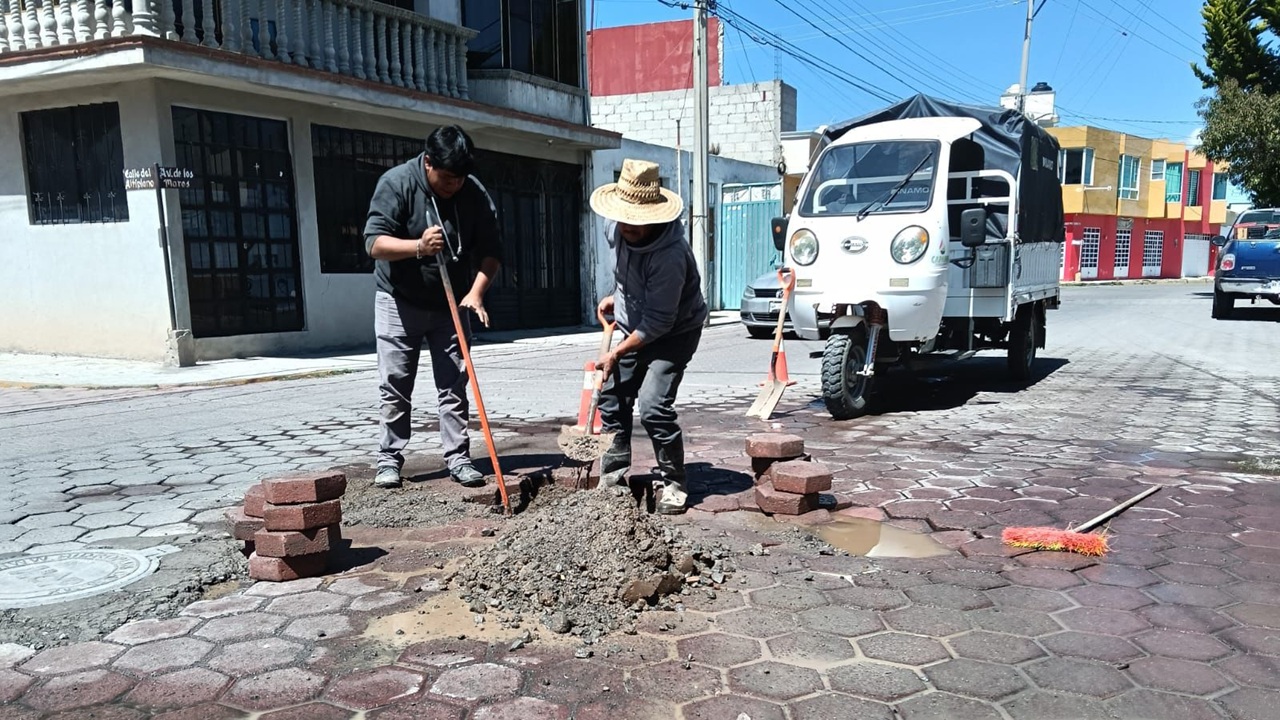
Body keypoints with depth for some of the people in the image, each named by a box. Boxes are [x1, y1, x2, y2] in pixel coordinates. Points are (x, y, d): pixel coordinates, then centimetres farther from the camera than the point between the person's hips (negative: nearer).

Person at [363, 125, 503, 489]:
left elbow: (491, 251, -6)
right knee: (395, 386, 1)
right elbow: (375, 243, -19)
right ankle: (390, 459, 11)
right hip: (400, 302, -2)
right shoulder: (396, 183, -15)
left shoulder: (475, 193, -8)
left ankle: (458, 458, 9)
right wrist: (418, 246, -35)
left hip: (451, 306, 2)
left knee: (454, 385, 2)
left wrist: (476, 292, -22)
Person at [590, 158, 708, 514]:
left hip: (674, 333, -8)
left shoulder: (670, 254, -35)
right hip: (636, 327, 8)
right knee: (611, 397, 7)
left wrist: (616, 354, -22)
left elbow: (658, 323, -29)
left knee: (654, 406, -19)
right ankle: (614, 474, 21)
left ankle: (672, 484, -1)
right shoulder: (614, 228, -11)